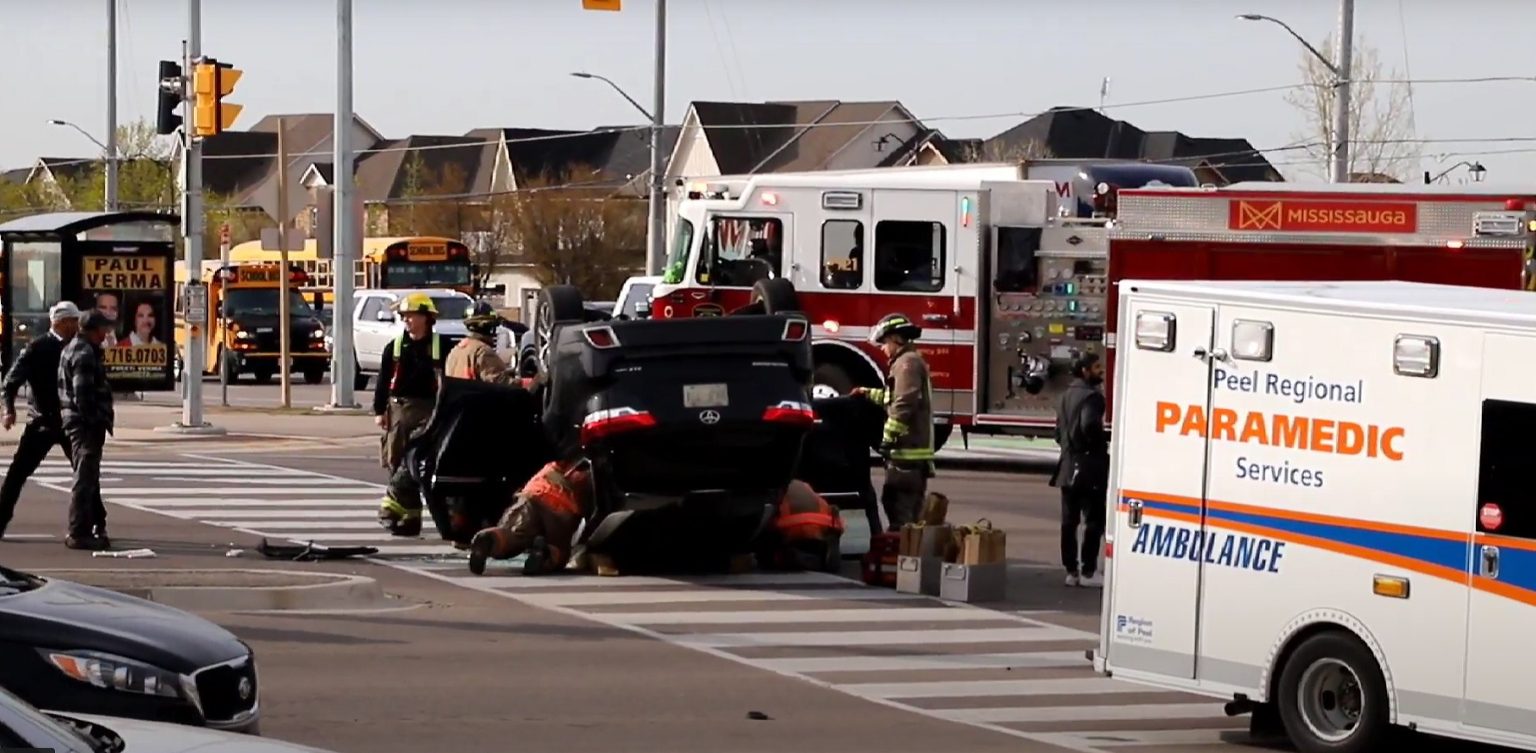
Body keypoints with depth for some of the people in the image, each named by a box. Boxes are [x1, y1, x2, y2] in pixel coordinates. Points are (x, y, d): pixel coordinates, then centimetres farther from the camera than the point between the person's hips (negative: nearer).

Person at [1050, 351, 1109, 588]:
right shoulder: (1091, 396, -14)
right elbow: (1089, 425, -28)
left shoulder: (1067, 395, 16)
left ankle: (1071, 570, 12)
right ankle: (1088, 571, -6)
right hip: (1089, 466, -9)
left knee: (1069, 521, 9)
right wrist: (1103, 441, -11)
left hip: (1069, 467, 9)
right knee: (1093, 521, -4)